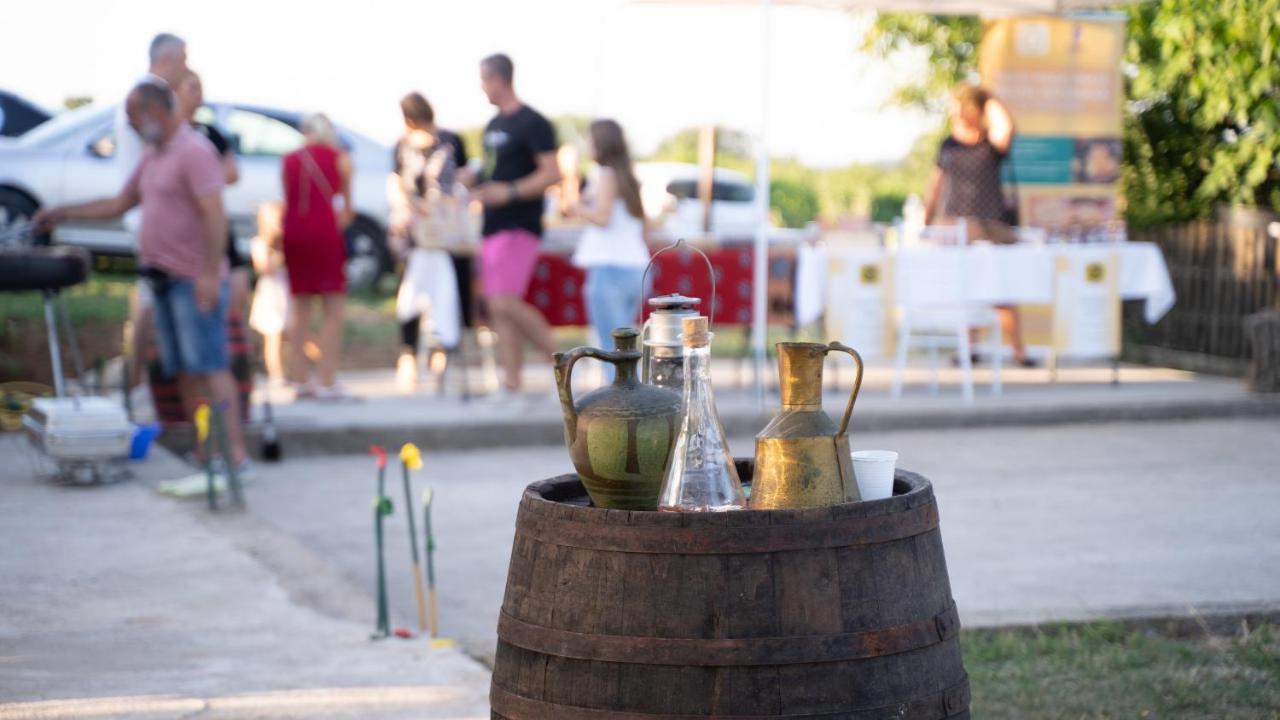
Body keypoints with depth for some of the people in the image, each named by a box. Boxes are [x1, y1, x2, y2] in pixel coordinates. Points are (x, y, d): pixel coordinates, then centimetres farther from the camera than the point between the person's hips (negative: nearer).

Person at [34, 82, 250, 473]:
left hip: (195, 281, -9)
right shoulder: (152, 158, 19)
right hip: (165, 279, 9)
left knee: (209, 366, -14)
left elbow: (214, 215, -20)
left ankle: (235, 452, -17)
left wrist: (210, 274, -26)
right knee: (184, 370, 7)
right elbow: (119, 203, 28)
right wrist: (63, 213, 23)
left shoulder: (195, 152, -12)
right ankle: (205, 450, 10)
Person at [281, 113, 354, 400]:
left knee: (300, 310, 14)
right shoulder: (339, 158, 4)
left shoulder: (290, 159, 11)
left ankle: (301, 379, 15)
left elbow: (288, 199, 9)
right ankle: (328, 382, -9)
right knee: (333, 311, -2)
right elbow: (346, 197, 10)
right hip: (324, 232, -4)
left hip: (293, 233, 4)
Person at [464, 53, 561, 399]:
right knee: (497, 309, 4)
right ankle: (512, 385, 6)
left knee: (505, 303, -18)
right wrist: (469, 179, 11)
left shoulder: (532, 124, -9)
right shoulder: (493, 125, 18)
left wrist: (510, 192, -24)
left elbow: (551, 173, -16)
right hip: (493, 227, 9)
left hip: (519, 227, -9)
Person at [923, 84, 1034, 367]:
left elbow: (1005, 127, -24)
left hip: (990, 225, -3)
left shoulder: (992, 144, -1)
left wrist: (991, 100, -9)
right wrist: (925, 221, 16)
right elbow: (936, 184, 17)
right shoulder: (948, 145, 10)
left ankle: (1018, 350, 2)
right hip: (954, 224, 3)